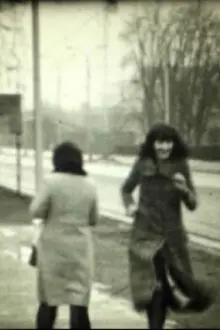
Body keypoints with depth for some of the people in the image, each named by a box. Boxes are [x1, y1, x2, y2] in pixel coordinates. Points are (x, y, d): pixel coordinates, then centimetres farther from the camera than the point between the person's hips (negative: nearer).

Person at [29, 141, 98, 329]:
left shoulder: (52, 181, -10)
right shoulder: (89, 185, 1)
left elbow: (35, 211, -10)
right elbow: (94, 219, 8)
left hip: (54, 246, -2)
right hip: (80, 247, 2)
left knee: (49, 298, 12)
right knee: (79, 299, 3)